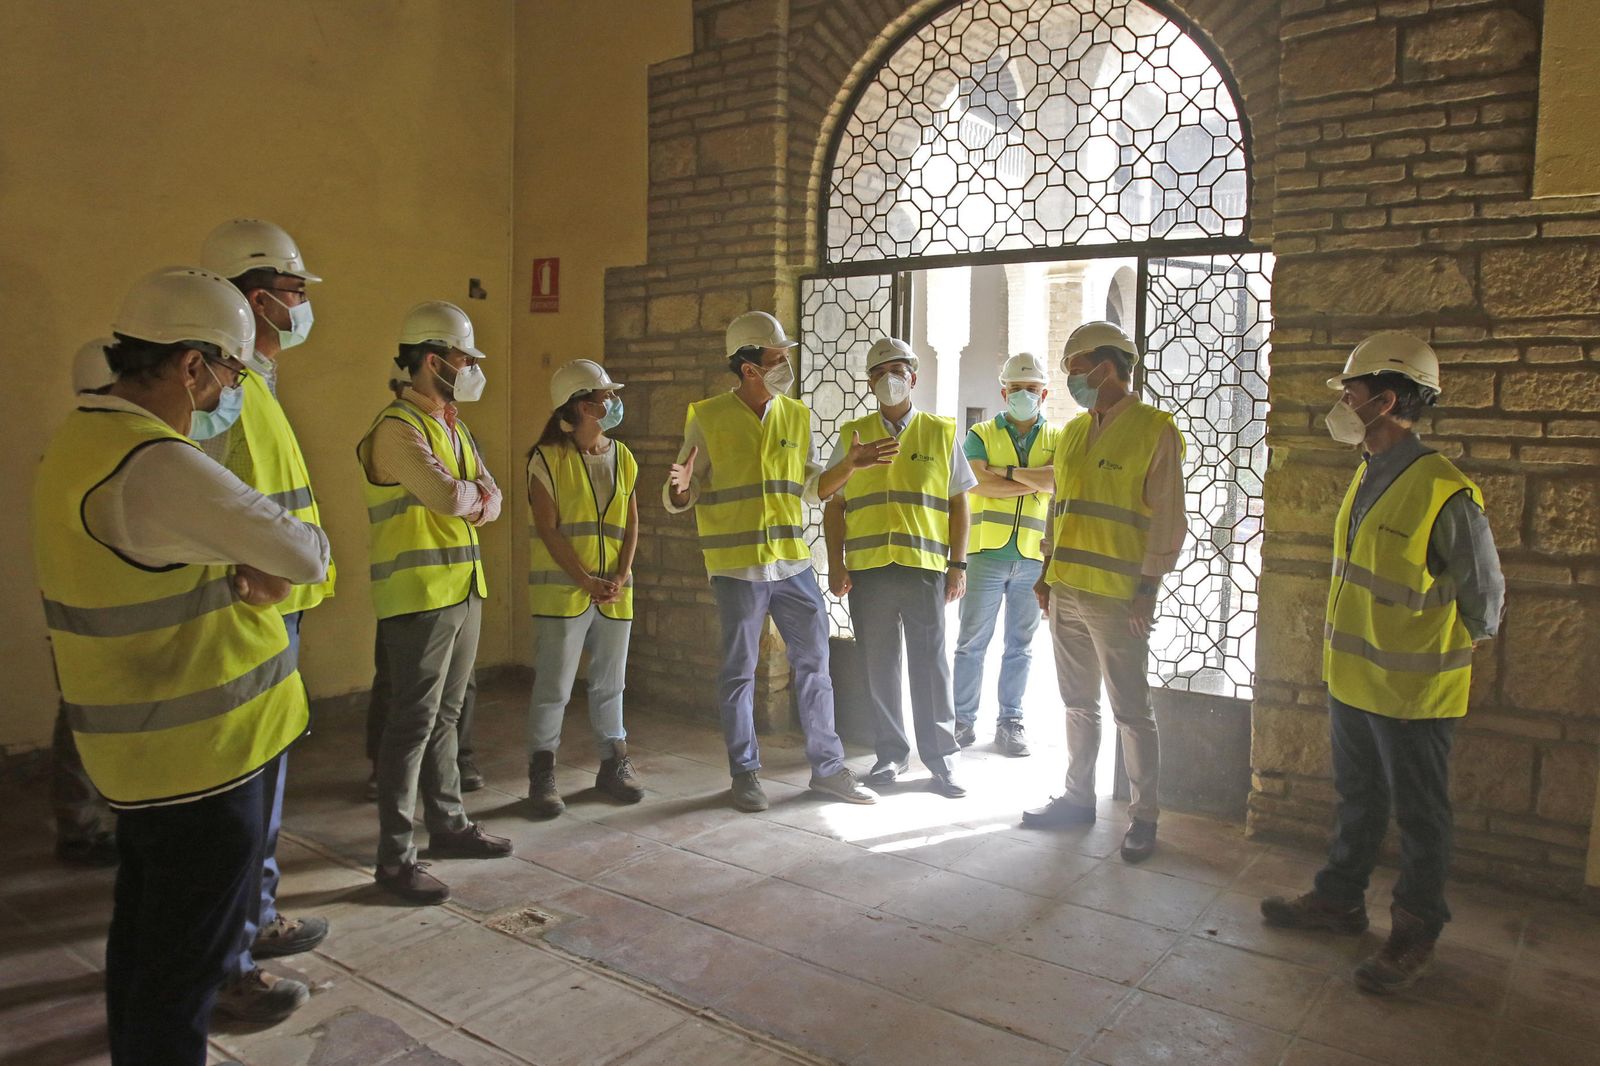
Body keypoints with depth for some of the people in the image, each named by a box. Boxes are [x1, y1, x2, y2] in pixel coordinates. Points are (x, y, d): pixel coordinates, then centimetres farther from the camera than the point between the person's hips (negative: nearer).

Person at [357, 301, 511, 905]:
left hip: (463, 588, 9)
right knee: (413, 723, -3)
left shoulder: (454, 428, 16)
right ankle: (394, 858, 6)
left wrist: (468, 498, -10)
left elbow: (489, 502, 12)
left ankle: (447, 823, 30)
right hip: (419, 594, -8)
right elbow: (448, 497, -26)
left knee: (445, 716, 17)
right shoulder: (398, 428, -14)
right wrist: (474, 492, -4)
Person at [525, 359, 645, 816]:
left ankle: (613, 764, 27)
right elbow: (547, 529, -10)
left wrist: (620, 578, -5)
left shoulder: (622, 457, 10)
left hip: (615, 592, 5)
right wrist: (586, 581, -14)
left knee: (610, 683, 14)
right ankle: (542, 774, 13)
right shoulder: (548, 458, -6)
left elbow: (631, 524, 9)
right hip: (561, 590, -5)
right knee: (553, 686, 0)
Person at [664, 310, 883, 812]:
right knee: (739, 673, 6)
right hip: (737, 567, -4)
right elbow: (680, 498, -4)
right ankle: (745, 774, 20)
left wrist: (850, 464, 0)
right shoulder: (707, 419, -5)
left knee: (814, 665, 8)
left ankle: (827, 767, 22)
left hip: (793, 563, 4)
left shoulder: (796, 415, 8)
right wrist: (679, 489, -27)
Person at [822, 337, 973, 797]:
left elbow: (959, 503, 8)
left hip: (924, 568, -1)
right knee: (878, 667, 7)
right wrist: (836, 565, 2)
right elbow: (834, 505, 10)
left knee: (930, 667, 2)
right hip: (866, 570, 1)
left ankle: (941, 760, 13)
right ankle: (890, 754, 21)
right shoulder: (852, 435, 11)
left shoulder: (940, 432, 8)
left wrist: (958, 564, 1)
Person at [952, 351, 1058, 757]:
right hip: (987, 553, -1)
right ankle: (964, 719, 12)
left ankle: (1010, 721, 19)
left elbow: (1059, 478, -11)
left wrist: (1007, 471, -10)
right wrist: (1037, 481, -7)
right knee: (972, 641, 2)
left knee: (1020, 645, 9)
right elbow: (977, 483, -11)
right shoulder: (981, 435, 7)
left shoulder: (1057, 438, 11)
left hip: (1034, 557, 1)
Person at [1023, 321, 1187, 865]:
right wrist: (1047, 573, 14)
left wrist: (1148, 588, -14)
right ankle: (1078, 796, 28)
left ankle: (1143, 815, 14)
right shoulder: (1072, 432, 14)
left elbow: (1167, 518, -10)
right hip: (1066, 590, 7)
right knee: (1078, 703, 15)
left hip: (1118, 596, -7)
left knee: (1130, 709, 1)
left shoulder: (1155, 430, -7)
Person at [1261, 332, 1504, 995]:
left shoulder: (1444, 493, -22)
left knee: (1419, 818, 10)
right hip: (1351, 680, 8)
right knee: (1357, 800, 21)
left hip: (1412, 692, -8)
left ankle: (1415, 933, 25)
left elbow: (1485, 600, -10)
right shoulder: (1367, 477, 5)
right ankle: (1340, 899, 36)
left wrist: (1446, 658, 3)